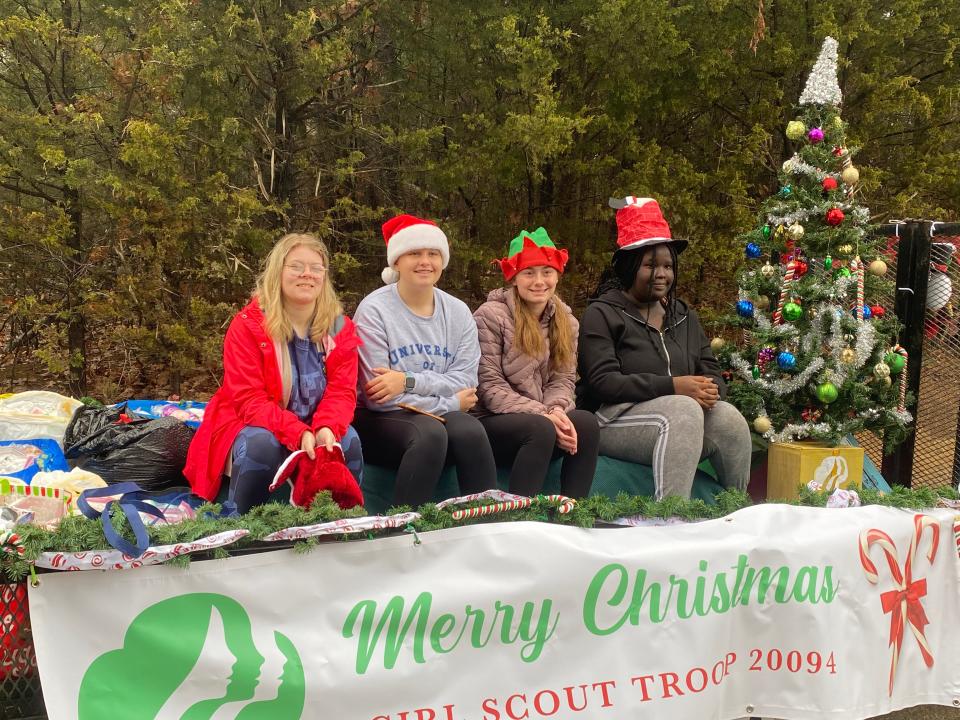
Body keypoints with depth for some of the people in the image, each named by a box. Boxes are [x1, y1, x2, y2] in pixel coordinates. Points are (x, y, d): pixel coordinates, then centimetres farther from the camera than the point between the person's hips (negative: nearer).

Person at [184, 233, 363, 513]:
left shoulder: (340, 326, -3)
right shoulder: (248, 325, -14)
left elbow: (342, 390, -10)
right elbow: (248, 398, -20)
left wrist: (327, 428, -33)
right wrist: (297, 433, -35)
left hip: (317, 428, 3)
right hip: (252, 424, -3)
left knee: (349, 440, -26)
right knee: (262, 445, -35)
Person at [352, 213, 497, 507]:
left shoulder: (458, 312, 5)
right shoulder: (374, 310, -8)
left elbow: (466, 383, -4)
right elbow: (378, 396, -15)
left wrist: (409, 381, -20)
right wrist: (450, 403, -10)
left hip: (442, 416, 4)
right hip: (382, 419, -3)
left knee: (471, 431, -28)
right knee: (431, 432, -33)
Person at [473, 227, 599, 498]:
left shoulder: (565, 321, 10)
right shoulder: (491, 315, -9)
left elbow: (563, 379, 4)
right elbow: (489, 386, -14)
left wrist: (557, 409, -19)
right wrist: (542, 414, -23)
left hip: (541, 418, 5)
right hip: (490, 423, -5)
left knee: (586, 422, -25)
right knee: (541, 429, -34)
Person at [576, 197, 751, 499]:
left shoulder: (684, 316, 19)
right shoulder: (602, 314, -1)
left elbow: (712, 372, 14)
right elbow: (603, 381, -15)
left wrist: (710, 390, -13)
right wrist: (672, 386, -22)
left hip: (679, 418, 6)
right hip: (615, 419, -5)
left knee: (729, 418, -23)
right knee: (683, 410, -33)